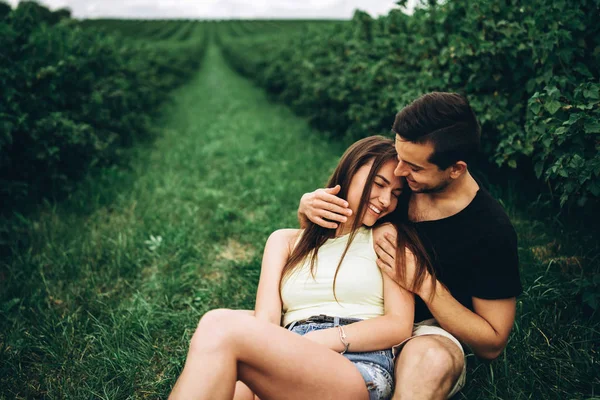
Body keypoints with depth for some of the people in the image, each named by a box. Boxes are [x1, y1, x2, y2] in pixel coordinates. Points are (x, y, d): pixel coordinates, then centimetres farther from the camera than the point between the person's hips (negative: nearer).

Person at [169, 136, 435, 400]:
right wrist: (256, 369, -15)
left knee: (220, 327, -27)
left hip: (361, 371, -2)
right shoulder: (285, 241, 21)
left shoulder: (388, 236, 14)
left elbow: (400, 324, 2)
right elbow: (266, 320, 7)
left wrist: (316, 341, -12)